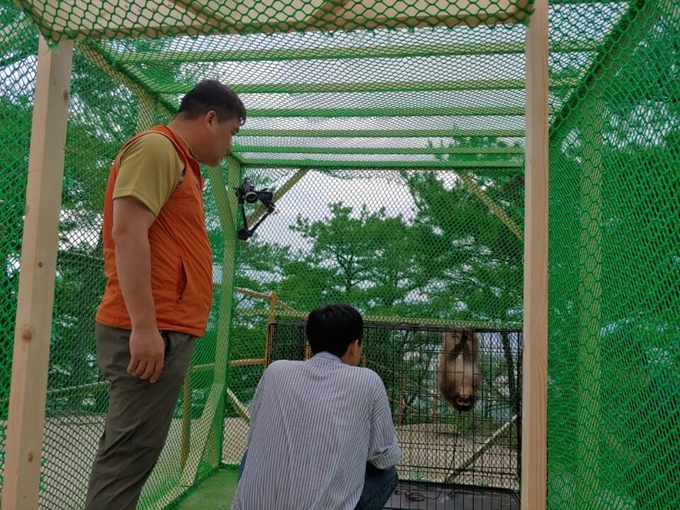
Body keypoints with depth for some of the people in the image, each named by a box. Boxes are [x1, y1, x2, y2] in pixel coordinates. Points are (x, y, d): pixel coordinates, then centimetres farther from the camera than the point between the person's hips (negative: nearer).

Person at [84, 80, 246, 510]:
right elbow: (127, 232, -18)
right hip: (149, 333, -10)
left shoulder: (179, 161, 22)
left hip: (163, 331, 10)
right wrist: (144, 326, -22)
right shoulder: (156, 147, -6)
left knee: (130, 456, 13)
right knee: (128, 459, -6)